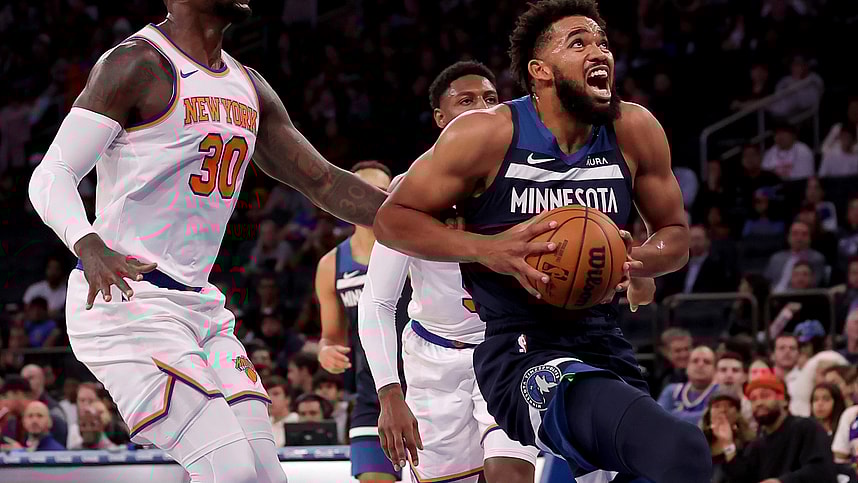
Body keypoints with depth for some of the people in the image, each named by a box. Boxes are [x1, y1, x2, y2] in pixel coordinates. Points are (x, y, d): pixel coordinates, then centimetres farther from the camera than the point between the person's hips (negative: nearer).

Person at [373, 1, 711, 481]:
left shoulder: (634, 131, 2)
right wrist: (487, 249, -18)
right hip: (519, 352, -6)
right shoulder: (486, 134, -9)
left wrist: (634, 261, -9)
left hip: (606, 350, 7)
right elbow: (393, 218, -2)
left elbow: (675, 235, 14)